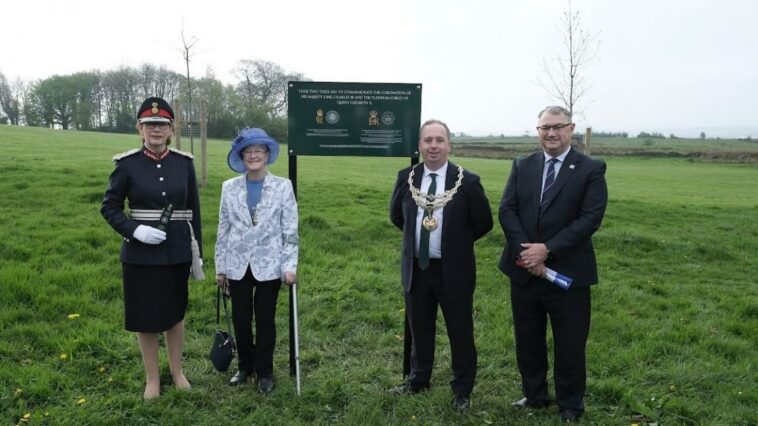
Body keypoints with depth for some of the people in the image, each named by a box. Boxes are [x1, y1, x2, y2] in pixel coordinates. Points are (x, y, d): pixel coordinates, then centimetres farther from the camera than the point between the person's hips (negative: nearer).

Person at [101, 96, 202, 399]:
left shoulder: (184, 162, -2)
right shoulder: (127, 164, -7)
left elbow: (194, 211, 4)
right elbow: (109, 207, -1)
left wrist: (198, 253, 5)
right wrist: (134, 229, -19)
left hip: (177, 252, 2)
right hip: (140, 254, -1)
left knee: (175, 312, 16)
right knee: (145, 316, 9)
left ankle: (177, 371, 35)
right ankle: (152, 378, 29)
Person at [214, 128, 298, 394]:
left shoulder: (283, 186, -4)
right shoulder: (230, 187, 2)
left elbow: (290, 230, -4)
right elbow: (223, 229, 6)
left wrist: (290, 266, -10)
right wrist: (220, 268, 7)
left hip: (269, 265, -2)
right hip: (238, 265, 2)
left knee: (265, 320, 8)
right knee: (240, 319, 11)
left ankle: (265, 372, 25)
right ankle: (245, 366, 32)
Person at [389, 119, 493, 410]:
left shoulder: (467, 181, -11)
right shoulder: (406, 177, -1)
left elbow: (484, 223, -2)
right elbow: (396, 215, 15)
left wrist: (457, 242, 3)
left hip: (453, 270, -3)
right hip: (416, 268, 3)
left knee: (460, 332, 9)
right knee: (419, 329, 18)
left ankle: (462, 390, 27)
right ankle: (418, 381, 38)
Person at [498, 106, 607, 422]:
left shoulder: (591, 169, -4)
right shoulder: (522, 166, 6)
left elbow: (590, 218, -13)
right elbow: (506, 210, -2)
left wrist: (547, 250, -19)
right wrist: (527, 253, -15)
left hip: (568, 271, -3)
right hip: (525, 270, 3)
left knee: (570, 344, 9)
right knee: (528, 340, 16)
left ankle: (570, 406, 29)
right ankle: (534, 395, 36)